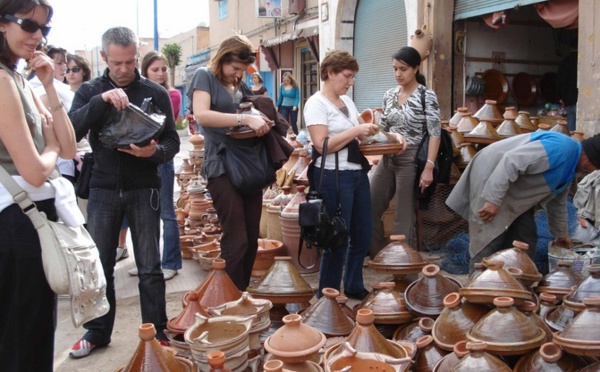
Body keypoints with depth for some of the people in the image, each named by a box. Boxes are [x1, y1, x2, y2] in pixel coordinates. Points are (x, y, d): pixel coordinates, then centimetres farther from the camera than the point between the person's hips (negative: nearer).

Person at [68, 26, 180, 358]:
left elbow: (172, 141, 1)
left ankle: (156, 332, 17)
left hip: (143, 189, -1)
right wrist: (101, 100, -25)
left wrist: (155, 151, -22)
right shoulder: (90, 91, 4)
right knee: (99, 266, 9)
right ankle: (98, 331, 25)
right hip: (103, 189, 2)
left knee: (150, 268, 4)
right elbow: (70, 131, -11)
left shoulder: (155, 93, 1)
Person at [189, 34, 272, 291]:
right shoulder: (205, 76, -1)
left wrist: (262, 122, 3)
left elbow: (260, 112, 27)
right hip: (222, 166, -6)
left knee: (252, 239, 8)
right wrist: (245, 119, -24)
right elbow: (201, 115, -17)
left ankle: (244, 295, 20)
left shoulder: (243, 86, 17)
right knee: (236, 240, -8)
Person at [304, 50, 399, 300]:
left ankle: (354, 287, 33)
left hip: (358, 173, 8)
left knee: (362, 235, 15)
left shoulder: (347, 101, 14)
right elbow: (322, 145, -20)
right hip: (334, 177, -8)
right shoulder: (317, 103, -10)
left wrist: (367, 133, 2)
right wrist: (356, 131, -18)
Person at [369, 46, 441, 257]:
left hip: (411, 161, -6)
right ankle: (378, 255, 26)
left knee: (403, 217, 0)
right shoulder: (389, 95, 9)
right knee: (369, 207, 9)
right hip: (388, 159, 7)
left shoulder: (426, 96, -8)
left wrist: (429, 168, -20)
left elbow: (435, 134, -14)